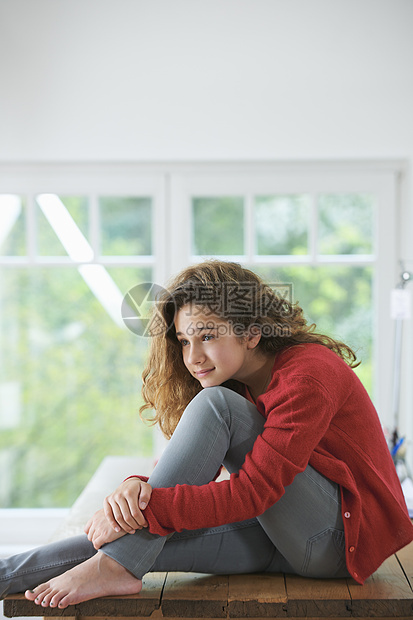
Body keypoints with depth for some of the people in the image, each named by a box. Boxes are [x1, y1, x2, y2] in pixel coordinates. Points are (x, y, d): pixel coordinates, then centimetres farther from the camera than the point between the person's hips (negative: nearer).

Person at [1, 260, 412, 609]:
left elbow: (252, 491, -26)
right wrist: (138, 487, -24)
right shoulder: (234, 382, 5)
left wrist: (146, 509, -29)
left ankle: (115, 567, -24)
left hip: (344, 535, -7)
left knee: (213, 404, -24)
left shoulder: (308, 376, -21)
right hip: (288, 536, 7)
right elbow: (192, 470, -1)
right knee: (152, 532, -17)